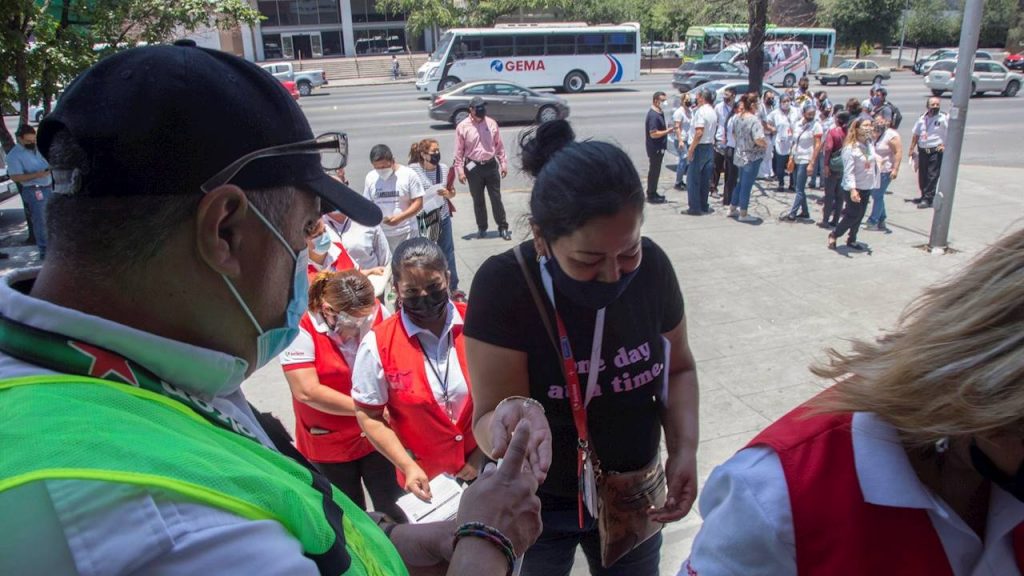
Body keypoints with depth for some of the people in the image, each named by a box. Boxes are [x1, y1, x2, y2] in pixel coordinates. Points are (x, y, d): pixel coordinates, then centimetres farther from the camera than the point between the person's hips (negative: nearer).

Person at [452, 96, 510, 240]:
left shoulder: (491, 123, 1)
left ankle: (503, 227, 11)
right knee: (478, 200, 10)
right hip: (474, 168, -1)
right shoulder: (462, 127, -5)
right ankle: (482, 228, 23)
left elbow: (499, 146, 8)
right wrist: (460, 171, -8)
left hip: (491, 165, 1)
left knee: (496, 198, 4)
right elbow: (459, 152, -3)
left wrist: (504, 164, 5)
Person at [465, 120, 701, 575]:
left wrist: (685, 448, -14)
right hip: (535, 506, -3)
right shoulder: (503, 285, -26)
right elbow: (488, 415, -24)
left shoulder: (652, 265, -14)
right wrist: (509, 422, -46)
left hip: (633, 499, 4)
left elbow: (678, 367, 1)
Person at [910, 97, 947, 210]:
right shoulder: (922, 118, 11)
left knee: (932, 176, -8)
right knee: (922, 175, 12)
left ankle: (928, 199, -7)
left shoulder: (944, 118, -5)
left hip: (936, 151, -5)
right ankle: (924, 196, 27)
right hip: (922, 150, 5)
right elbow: (916, 134, 17)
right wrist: (912, 149, 14)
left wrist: (946, 145, -14)